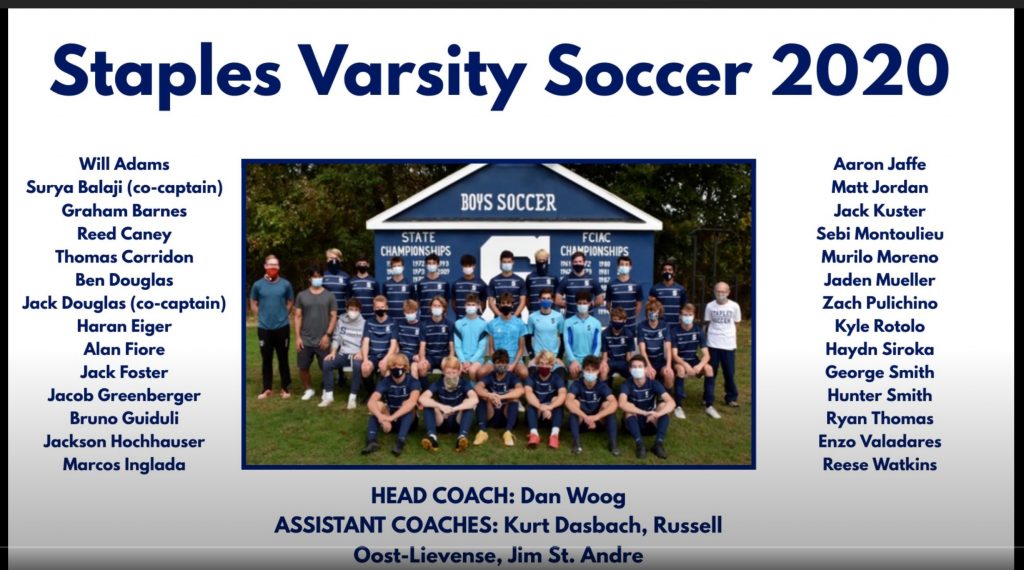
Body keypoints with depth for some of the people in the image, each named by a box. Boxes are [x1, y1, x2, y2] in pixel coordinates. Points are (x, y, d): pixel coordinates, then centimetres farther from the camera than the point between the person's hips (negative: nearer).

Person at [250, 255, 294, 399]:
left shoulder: (285, 284, -3)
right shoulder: (258, 285, -3)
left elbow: (290, 302, 10)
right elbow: (253, 303, 11)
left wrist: (281, 315, 7)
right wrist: (263, 316, 9)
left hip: (282, 327, 0)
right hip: (264, 328, 0)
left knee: (283, 358, 7)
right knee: (266, 359, 8)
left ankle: (285, 388, 17)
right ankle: (267, 388, 19)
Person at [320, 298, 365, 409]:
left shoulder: (364, 323, 2)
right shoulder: (341, 320, 11)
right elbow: (336, 338, 10)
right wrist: (333, 352, -5)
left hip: (357, 354, -4)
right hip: (343, 354, 4)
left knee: (357, 366, -38)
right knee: (327, 363, -24)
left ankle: (352, 398, -29)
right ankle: (329, 395, -17)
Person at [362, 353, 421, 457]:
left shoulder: (412, 381, -15)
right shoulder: (385, 381, -9)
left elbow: (412, 402, -36)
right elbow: (371, 402, -26)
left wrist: (392, 417, -46)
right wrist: (381, 417, -46)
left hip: (407, 421, -2)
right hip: (390, 420, 2)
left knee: (407, 404, -30)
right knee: (377, 404, -23)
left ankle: (400, 441, -44)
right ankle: (371, 441, -40)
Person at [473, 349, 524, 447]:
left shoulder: (512, 377, -2)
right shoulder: (489, 377, 2)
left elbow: (520, 390, -25)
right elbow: (478, 387, -21)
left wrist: (500, 397, -39)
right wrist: (490, 396, -42)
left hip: (507, 416, -1)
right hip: (490, 417, 1)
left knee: (513, 393, -23)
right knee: (483, 393, -20)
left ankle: (508, 432, -35)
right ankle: (482, 431, -35)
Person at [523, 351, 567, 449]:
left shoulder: (557, 378, -7)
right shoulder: (532, 376, -8)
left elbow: (562, 394, -28)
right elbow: (528, 393, -28)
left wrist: (549, 407, -45)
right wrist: (541, 407, -45)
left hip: (551, 415, 0)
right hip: (535, 414, 0)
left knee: (557, 401, -28)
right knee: (530, 403, -30)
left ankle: (555, 434, -41)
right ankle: (534, 433, -44)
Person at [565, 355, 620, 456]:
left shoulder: (602, 385, -11)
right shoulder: (576, 384, -13)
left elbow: (614, 403, -30)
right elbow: (568, 402, -33)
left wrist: (596, 417, -43)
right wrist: (585, 417, -45)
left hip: (599, 421, 1)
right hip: (580, 421, 0)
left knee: (608, 404, -25)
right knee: (574, 403, -27)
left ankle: (613, 442, -27)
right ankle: (576, 442, -32)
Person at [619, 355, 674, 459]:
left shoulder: (653, 384, -11)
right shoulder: (627, 385, -15)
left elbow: (671, 402, -25)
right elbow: (622, 403, -37)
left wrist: (657, 414, -45)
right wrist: (645, 413, -46)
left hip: (650, 423, 2)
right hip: (633, 423, -1)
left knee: (663, 405, -23)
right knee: (629, 408, -30)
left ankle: (659, 443, -30)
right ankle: (640, 444, -35)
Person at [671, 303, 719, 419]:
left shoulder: (698, 331, -6)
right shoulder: (675, 331, -13)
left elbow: (707, 355, -11)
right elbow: (674, 355, -19)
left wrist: (700, 365, -32)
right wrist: (686, 365, -38)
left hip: (693, 361, 3)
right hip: (679, 362, -3)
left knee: (709, 368, -27)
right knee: (681, 369, -37)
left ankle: (709, 406, -18)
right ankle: (678, 406, -29)